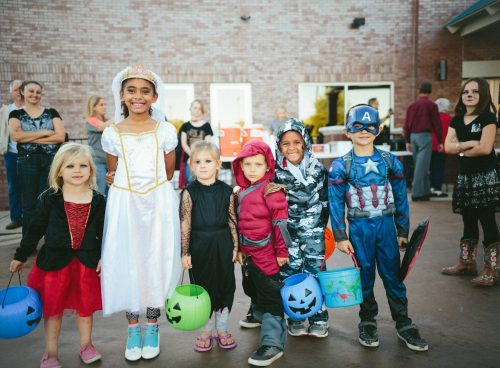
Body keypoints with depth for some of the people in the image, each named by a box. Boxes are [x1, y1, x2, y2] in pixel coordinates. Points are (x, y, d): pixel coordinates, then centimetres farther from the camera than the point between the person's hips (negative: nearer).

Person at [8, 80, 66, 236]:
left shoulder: (51, 113, 8)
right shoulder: (16, 114, 7)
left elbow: (61, 136, -6)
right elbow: (15, 135, -12)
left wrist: (30, 138, -9)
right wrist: (46, 132, -11)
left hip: (52, 161, 0)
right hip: (27, 162, 0)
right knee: (29, 204, 6)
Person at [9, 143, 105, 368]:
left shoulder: (98, 201, -4)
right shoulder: (49, 199, -7)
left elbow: (104, 232, 4)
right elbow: (35, 229, 0)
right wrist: (20, 256, 5)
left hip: (87, 262, 1)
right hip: (54, 261, -1)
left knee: (85, 306, 15)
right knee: (53, 308, 12)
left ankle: (86, 345, 36)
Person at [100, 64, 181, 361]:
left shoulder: (165, 131, 0)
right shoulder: (112, 134, 2)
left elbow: (168, 173, 6)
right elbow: (113, 176, 11)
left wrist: (150, 187, 0)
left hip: (159, 203, -1)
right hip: (125, 205, 1)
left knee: (156, 261, 5)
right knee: (127, 262, 5)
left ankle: (152, 327, 24)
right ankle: (133, 328, 24)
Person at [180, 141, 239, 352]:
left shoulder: (227, 191, -3)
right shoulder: (189, 193, -7)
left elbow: (232, 221, 2)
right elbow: (185, 224, -7)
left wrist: (235, 246, 2)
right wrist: (185, 252, -7)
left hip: (222, 245, 2)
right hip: (199, 246, -1)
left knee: (225, 285, 11)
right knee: (203, 287, 10)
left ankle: (222, 329, 30)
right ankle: (206, 331, 28)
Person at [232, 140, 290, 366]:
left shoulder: (270, 190, -14)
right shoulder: (242, 192, 10)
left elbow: (280, 222, -15)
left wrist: (281, 251, -14)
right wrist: (240, 249, 20)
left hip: (266, 255, -8)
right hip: (248, 254, 8)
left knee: (270, 297, -1)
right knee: (253, 291, 21)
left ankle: (273, 343, 7)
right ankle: (263, 319, 42)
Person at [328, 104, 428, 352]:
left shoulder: (390, 161, 1)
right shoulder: (340, 167, -5)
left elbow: (400, 197, 6)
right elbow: (336, 204, -3)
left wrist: (403, 231, 7)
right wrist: (340, 237, -5)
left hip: (386, 224, 2)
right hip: (359, 228, -1)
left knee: (393, 275, 7)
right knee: (365, 277, 9)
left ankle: (403, 325, 22)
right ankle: (367, 322, 27)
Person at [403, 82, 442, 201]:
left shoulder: (412, 105, 11)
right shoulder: (431, 105, -5)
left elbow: (407, 125, 12)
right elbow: (437, 124, -5)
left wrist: (408, 141, 18)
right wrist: (440, 141, 1)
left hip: (413, 136, 6)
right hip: (425, 136, -6)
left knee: (420, 165, 14)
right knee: (422, 166, -5)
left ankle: (425, 190, 22)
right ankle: (417, 193, -5)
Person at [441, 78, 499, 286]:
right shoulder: (456, 120, 10)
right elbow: (448, 147, -2)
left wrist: (461, 150, -4)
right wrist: (470, 143, -13)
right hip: (465, 176, 6)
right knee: (468, 221, 13)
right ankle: (466, 262, 23)